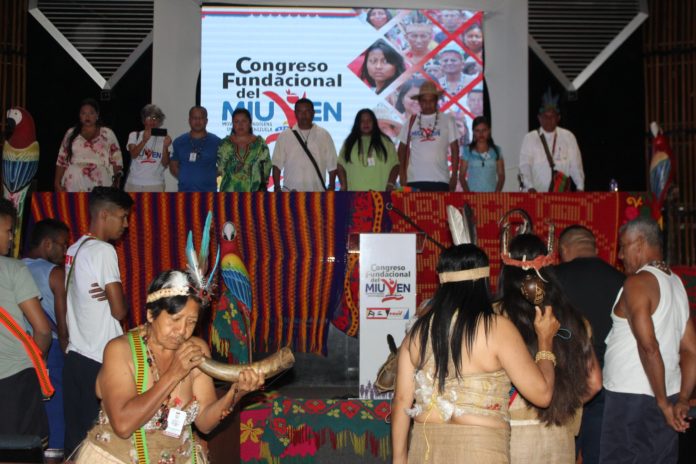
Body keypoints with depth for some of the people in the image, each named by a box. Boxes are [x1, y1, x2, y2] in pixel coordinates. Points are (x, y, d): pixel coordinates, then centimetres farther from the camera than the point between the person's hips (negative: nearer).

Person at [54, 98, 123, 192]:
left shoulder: (107, 134, 7)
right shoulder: (71, 133, 12)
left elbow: (117, 161, 5)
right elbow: (61, 160, 12)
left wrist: (116, 183, -5)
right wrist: (57, 183, 4)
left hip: (99, 185, -1)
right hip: (74, 186, 2)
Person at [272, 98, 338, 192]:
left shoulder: (324, 135, 4)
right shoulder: (284, 136, 4)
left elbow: (332, 165, 6)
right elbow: (277, 164, 4)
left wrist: (331, 187, 0)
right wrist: (277, 187, -4)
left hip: (317, 191, 1)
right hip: (291, 192, 0)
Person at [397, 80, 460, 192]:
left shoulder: (447, 120, 5)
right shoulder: (411, 122, 9)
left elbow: (454, 149, 6)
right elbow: (403, 147, 14)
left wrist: (454, 175, 0)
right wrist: (402, 173, 5)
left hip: (440, 179, -1)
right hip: (414, 179, 1)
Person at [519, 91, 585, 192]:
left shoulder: (568, 137, 7)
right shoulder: (529, 138, 4)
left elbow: (575, 164, 5)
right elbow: (525, 165, -3)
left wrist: (580, 187, -8)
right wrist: (530, 187, -18)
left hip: (562, 194, 1)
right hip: (536, 194, -1)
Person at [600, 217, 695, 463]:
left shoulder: (638, 282, -12)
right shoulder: (676, 283, 13)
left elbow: (649, 347, -21)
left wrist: (663, 403, -14)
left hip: (632, 398, -8)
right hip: (664, 396, 8)